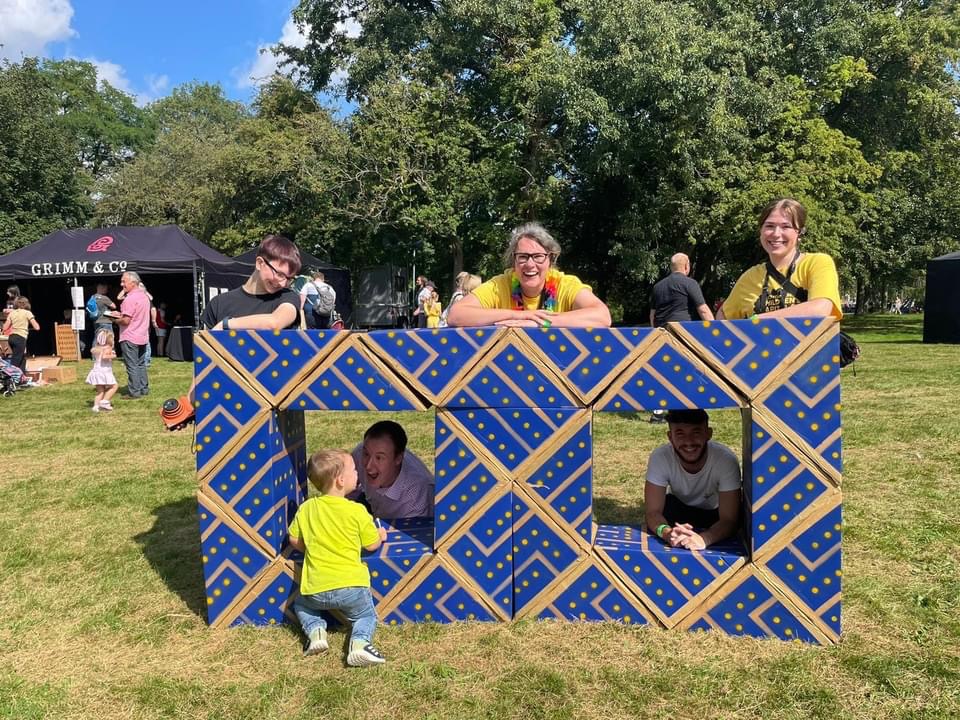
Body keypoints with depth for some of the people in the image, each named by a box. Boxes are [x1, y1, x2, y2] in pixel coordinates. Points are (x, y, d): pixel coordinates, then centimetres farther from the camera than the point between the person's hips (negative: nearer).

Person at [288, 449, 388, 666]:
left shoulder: (306, 508, 1)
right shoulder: (357, 511, -8)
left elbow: (294, 540, 13)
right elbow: (372, 545, 2)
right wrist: (380, 534, 24)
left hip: (317, 588, 2)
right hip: (351, 586, -2)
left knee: (301, 605, 33)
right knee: (367, 615, 24)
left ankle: (315, 631, 5)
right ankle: (360, 641, -6)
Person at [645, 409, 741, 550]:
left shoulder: (726, 460, -33)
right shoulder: (660, 457, -30)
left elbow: (729, 519, -33)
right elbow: (653, 511, -29)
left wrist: (703, 538, -55)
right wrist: (667, 532, -52)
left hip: (714, 513, 1)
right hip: (679, 508, 0)